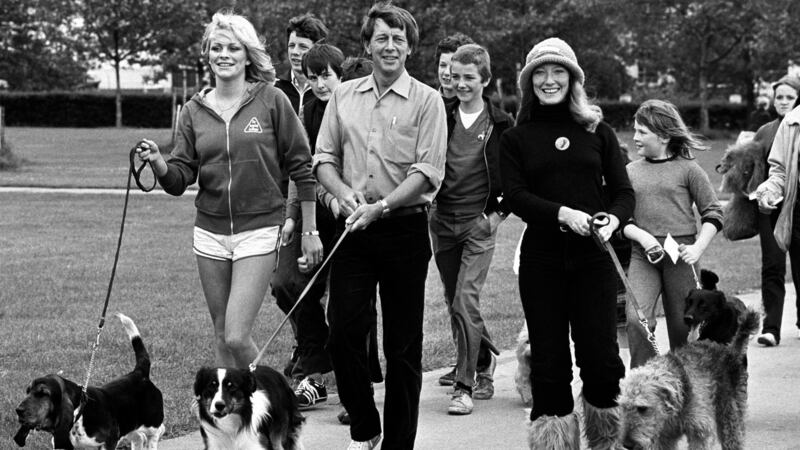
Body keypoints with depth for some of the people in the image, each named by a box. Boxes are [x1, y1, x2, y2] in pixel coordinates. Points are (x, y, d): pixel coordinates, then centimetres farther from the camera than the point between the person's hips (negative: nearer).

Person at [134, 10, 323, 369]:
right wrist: (157, 163, -18)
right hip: (210, 232, 4)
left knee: (237, 337, -13)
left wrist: (309, 232, 0)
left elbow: (301, 168, 0)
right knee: (221, 336, 11)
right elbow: (179, 179, 4)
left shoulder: (271, 101, -4)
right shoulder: (194, 110, 6)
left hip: (258, 231, -4)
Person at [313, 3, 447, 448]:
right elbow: (325, 157, 11)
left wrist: (381, 206, -19)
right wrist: (345, 192, -9)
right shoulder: (344, 96, 9)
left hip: (405, 229, -3)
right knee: (344, 333, -2)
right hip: (354, 229, 3)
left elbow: (428, 172, -9)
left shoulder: (426, 101, -2)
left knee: (403, 344, 3)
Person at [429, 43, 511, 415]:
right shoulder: (441, 117, 5)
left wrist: (500, 212, -1)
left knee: (465, 301, -14)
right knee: (455, 303, 11)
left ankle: (464, 386, -10)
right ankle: (484, 361, 32)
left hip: (479, 222, -4)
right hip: (442, 219, 4)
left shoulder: (500, 125, -1)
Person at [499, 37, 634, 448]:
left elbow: (623, 191, 7)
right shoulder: (516, 138, 8)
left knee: (600, 356, -4)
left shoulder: (598, 133, 10)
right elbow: (514, 195, -5)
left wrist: (612, 220, -16)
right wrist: (563, 213, -20)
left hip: (593, 256, 0)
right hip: (541, 258, 0)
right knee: (549, 359, 2)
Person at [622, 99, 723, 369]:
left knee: (682, 326, 5)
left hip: (681, 254, -2)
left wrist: (698, 247, -11)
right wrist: (643, 237, -10)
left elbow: (713, 213, 2)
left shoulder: (687, 169, 1)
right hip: (643, 255, 2)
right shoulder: (631, 172, 9)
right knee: (636, 318, -17)